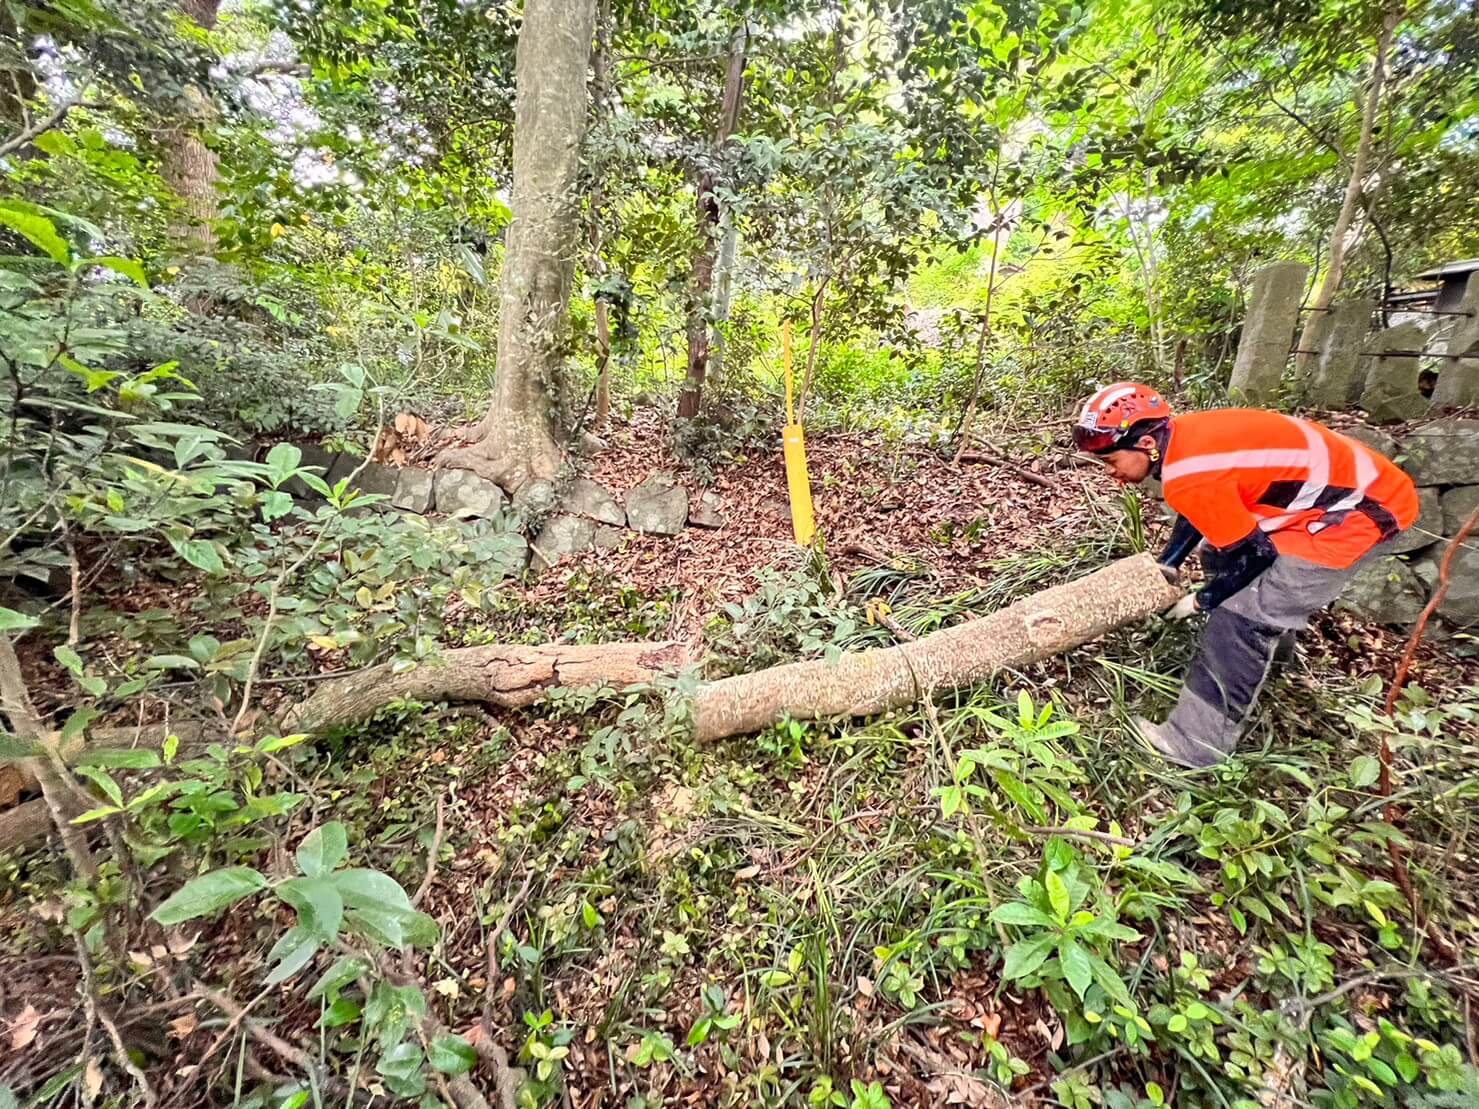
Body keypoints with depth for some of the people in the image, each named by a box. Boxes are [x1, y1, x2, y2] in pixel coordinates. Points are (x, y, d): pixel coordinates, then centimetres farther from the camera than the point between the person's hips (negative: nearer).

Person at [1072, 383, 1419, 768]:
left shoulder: (1189, 476, -31)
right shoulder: (1183, 436, -4)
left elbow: (1253, 553, -19)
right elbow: (1197, 513, 12)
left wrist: (1200, 601, -5)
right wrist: (1167, 564, 7)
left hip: (1361, 508, -10)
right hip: (1332, 483, 10)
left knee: (1243, 614, -14)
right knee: (1219, 554, 21)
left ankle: (1195, 743, -4)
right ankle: (1272, 641, 44)